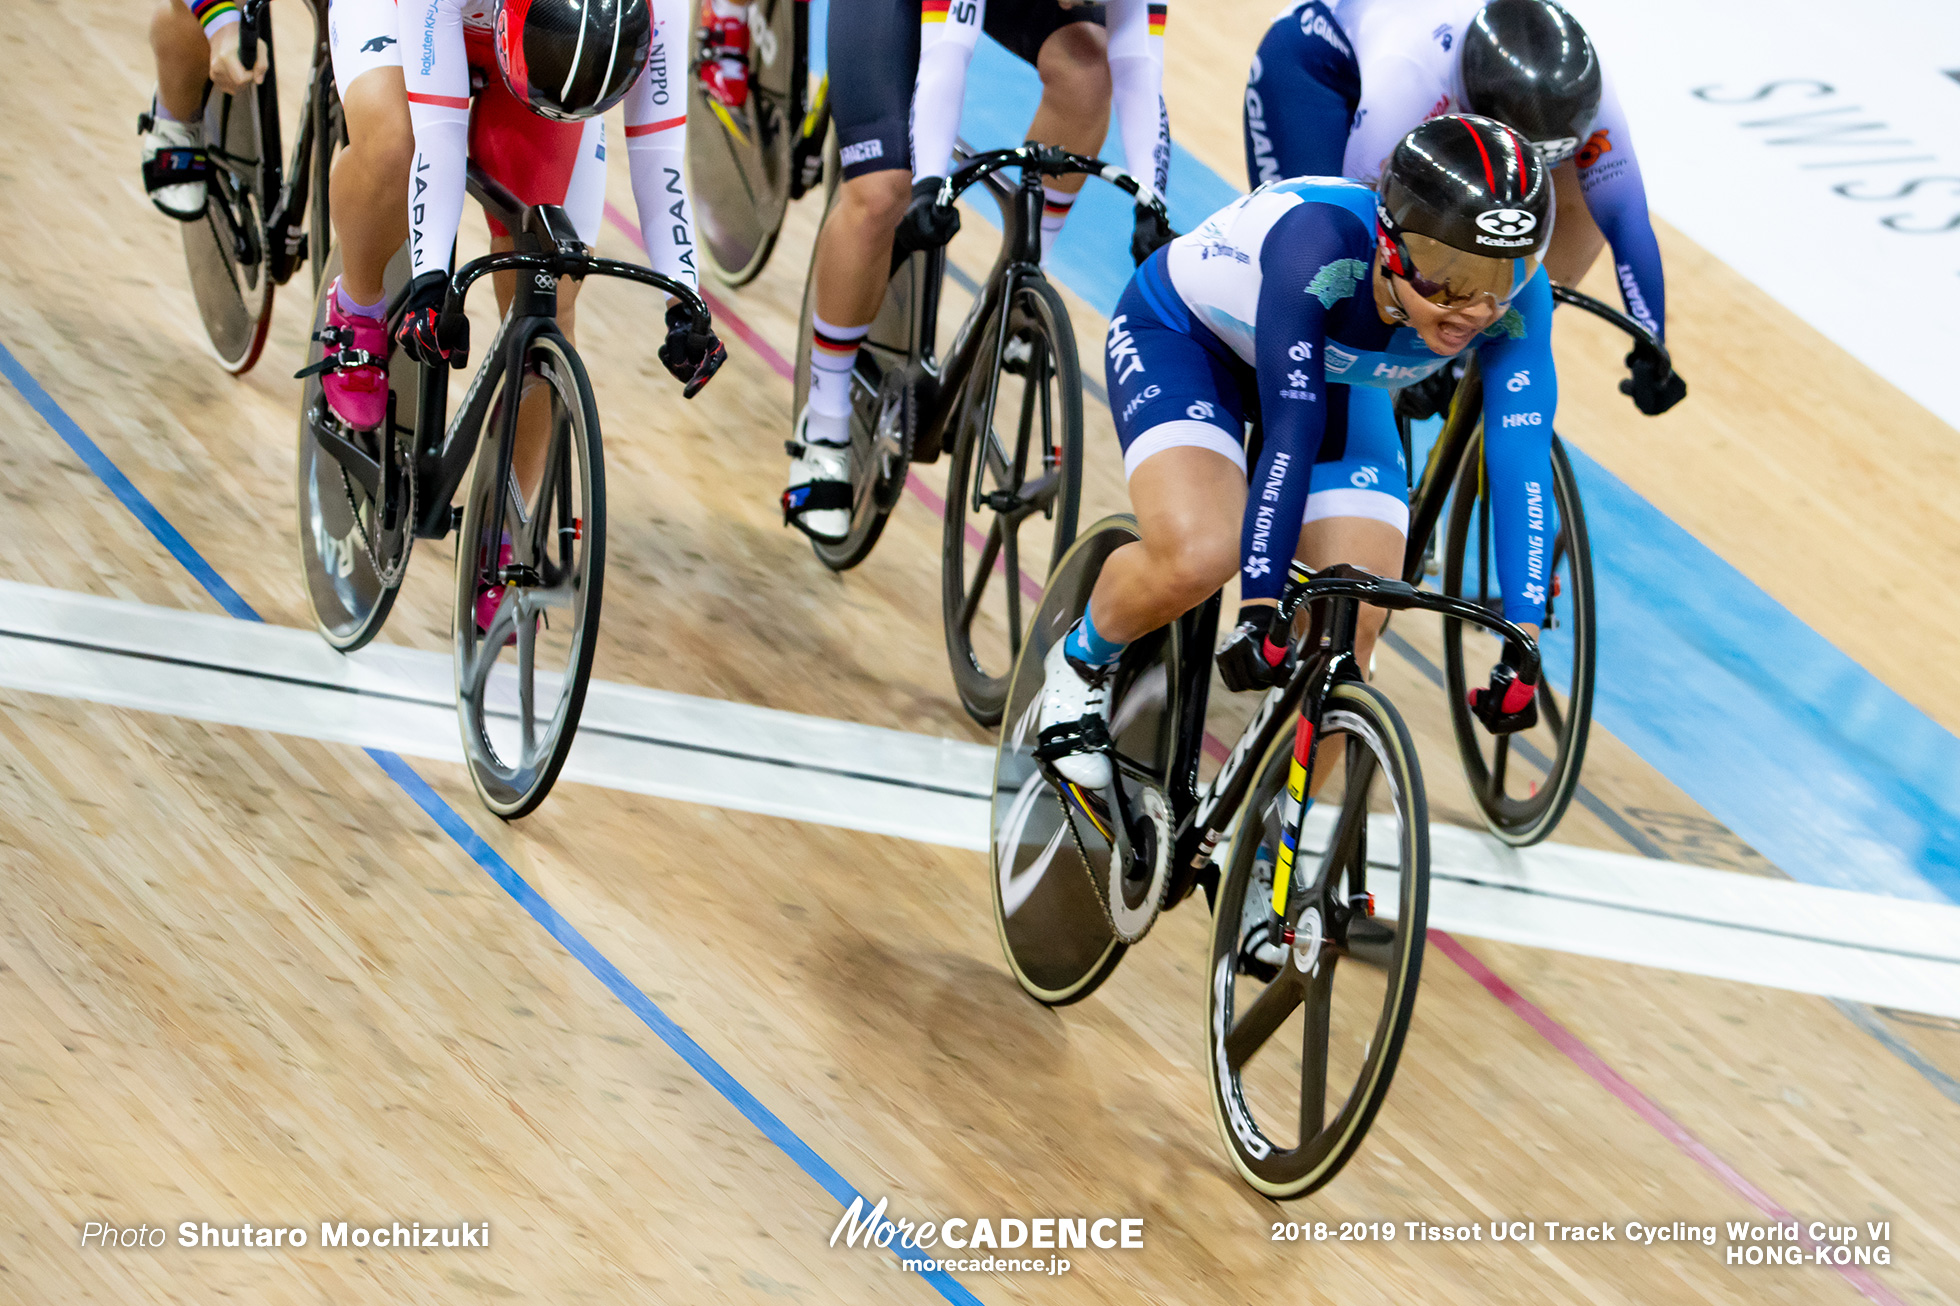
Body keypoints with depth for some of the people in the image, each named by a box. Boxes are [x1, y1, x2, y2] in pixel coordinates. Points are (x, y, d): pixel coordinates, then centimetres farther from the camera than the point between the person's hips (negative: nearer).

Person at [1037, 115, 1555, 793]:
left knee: (1349, 634, -13)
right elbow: (1291, 430, -43)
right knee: (1198, 557, -31)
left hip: (1335, 381, 4)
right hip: (1182, 334, -4)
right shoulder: (1321, 244, -41)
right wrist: (1260, 610, -46)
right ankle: (1082, 660, 1)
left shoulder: (1518, 299, -29)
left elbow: (1523, 458, -30)